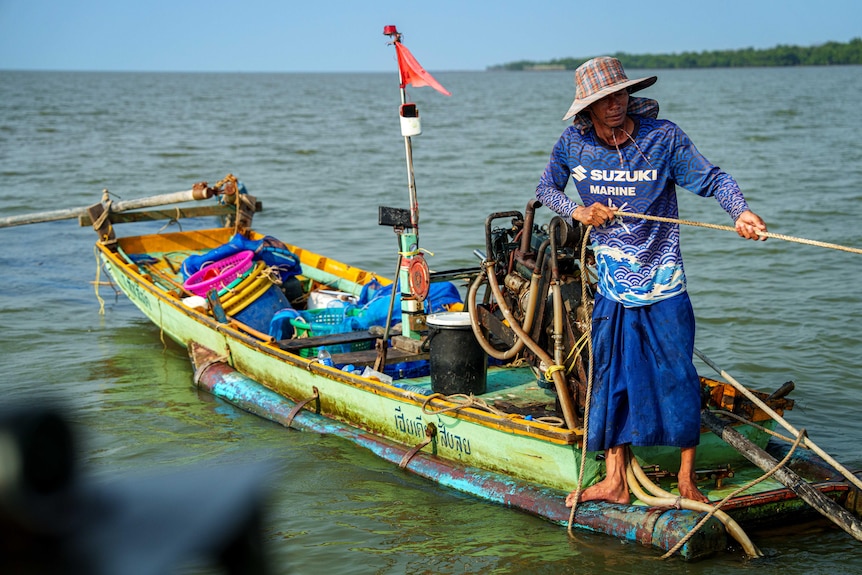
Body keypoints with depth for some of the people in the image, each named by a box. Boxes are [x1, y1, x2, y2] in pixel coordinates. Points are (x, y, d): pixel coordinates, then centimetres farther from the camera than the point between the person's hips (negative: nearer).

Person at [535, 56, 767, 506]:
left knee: (677, 376, -2)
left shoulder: (663, 137, -10)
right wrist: (577, 211, -6)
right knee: (611, 379, 7)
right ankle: (615, 482, 16)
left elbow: (712, 179, -12)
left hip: (663, 285, -3)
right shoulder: (573, 145, -2)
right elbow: (546, 188, 14)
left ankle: (686, 479, 12)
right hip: (611, 286, 3)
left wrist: (740, 211, -31)